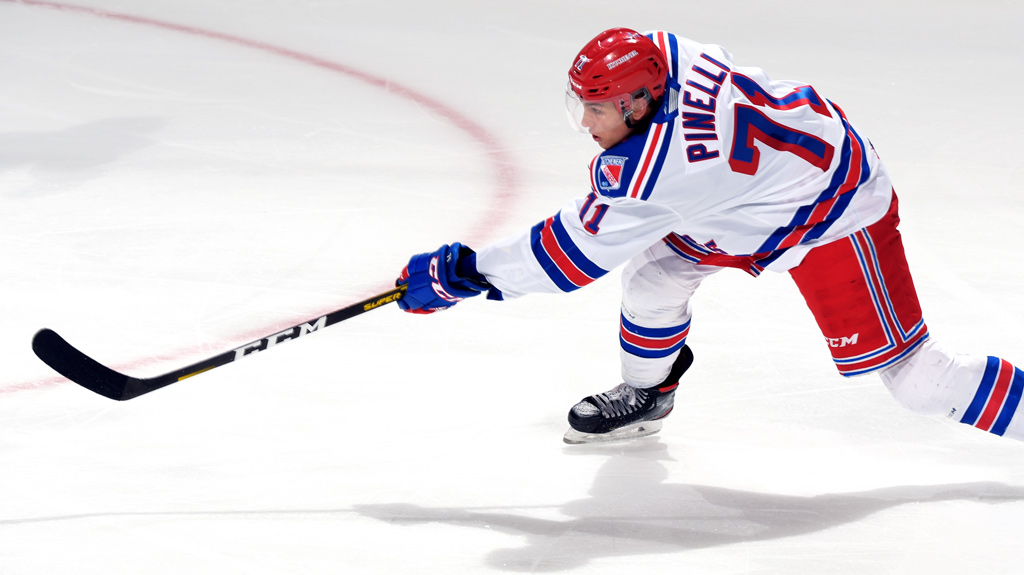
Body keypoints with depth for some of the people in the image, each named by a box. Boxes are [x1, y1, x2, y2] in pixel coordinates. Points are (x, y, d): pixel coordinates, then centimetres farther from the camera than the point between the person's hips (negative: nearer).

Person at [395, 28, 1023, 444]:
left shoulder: (657, 171, -34)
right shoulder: (662, 53, -15)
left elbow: (571, 252, -24)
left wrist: (462, 274, -19)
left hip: (839, 218, -9)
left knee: (907, 370, -8)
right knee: (658, 268, 9)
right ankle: (647, 393, 31)